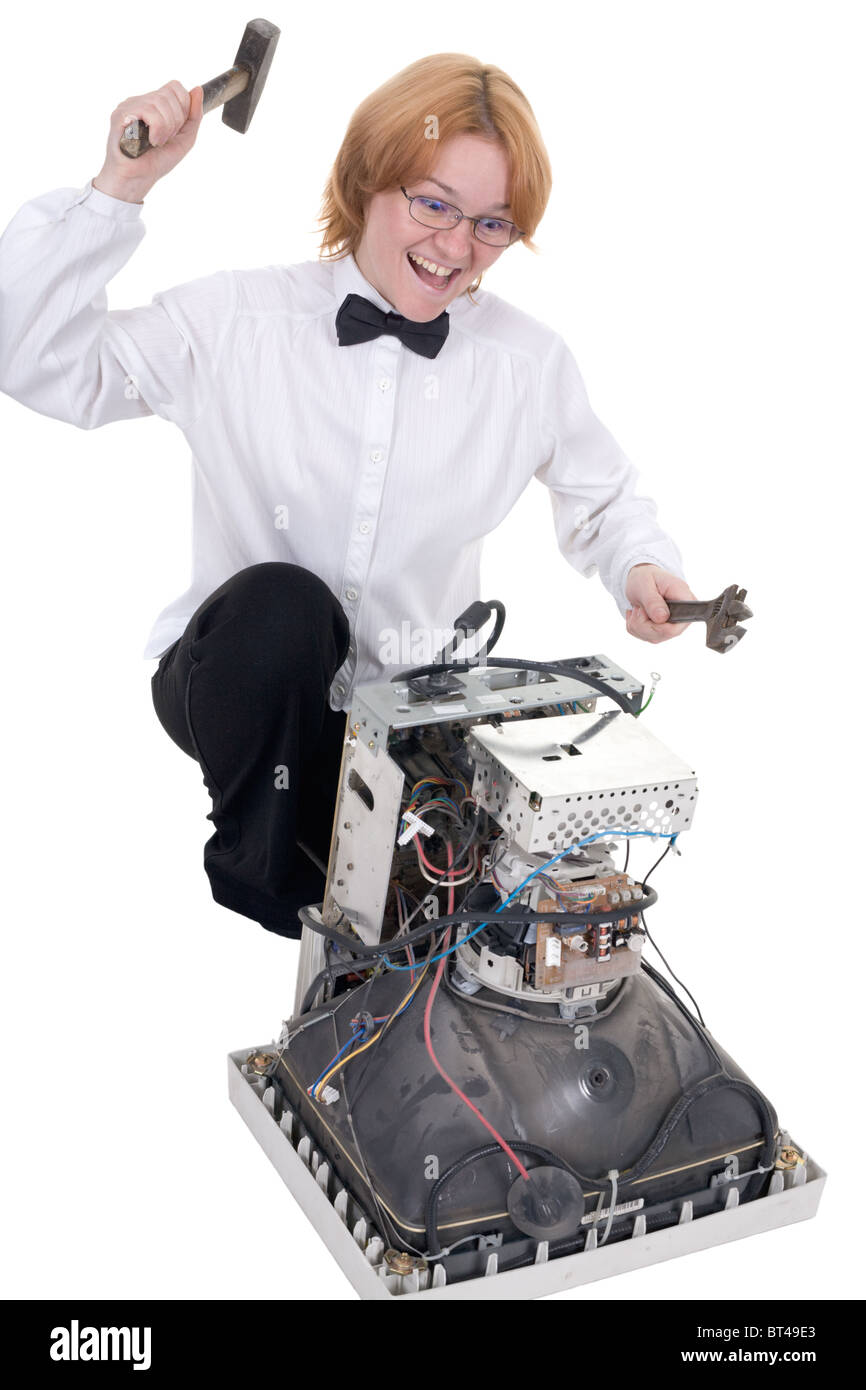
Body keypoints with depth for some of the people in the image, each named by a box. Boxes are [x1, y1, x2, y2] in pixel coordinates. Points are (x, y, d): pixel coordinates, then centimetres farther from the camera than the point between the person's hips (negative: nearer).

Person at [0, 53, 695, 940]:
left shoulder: (531, 363, -2)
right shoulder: (238, 322, -9)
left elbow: (601, 496, 14)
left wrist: (639, 563, -8)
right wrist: (120, 188, -21)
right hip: (247, 688, -2)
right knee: (279, 603, -35)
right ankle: (259, 866, -8)